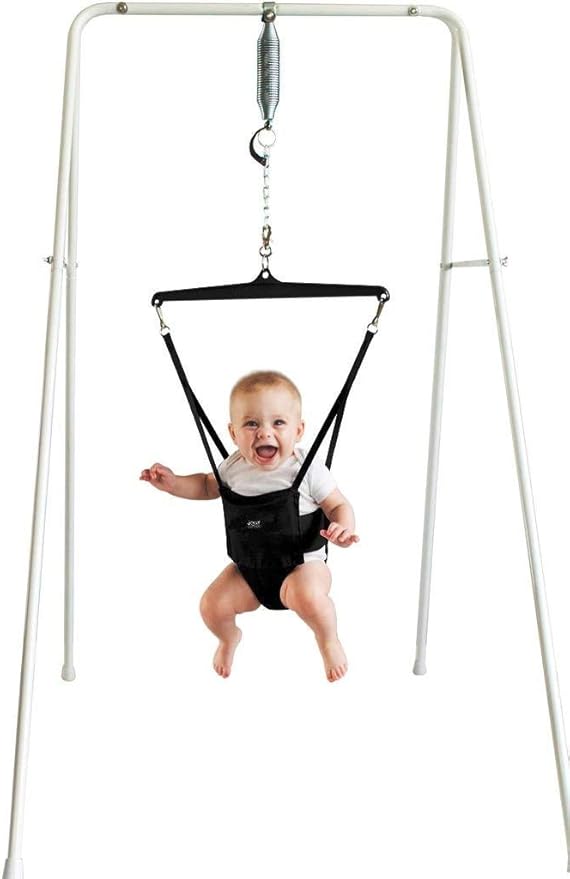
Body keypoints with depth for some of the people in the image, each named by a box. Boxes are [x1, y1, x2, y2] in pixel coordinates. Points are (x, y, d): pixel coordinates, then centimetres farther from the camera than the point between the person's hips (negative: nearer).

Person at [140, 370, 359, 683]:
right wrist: (173, 483, 1)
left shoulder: (308, 469, -16)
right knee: (212, 604, -10)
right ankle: (229, 637, 29)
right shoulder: (234, 466, -5)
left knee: (307, 596, -35)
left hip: (301, 562, -4)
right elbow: (208, 485, 17)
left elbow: (339, 505, -7)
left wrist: (343, 528, -29)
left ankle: (328, 639, 1)